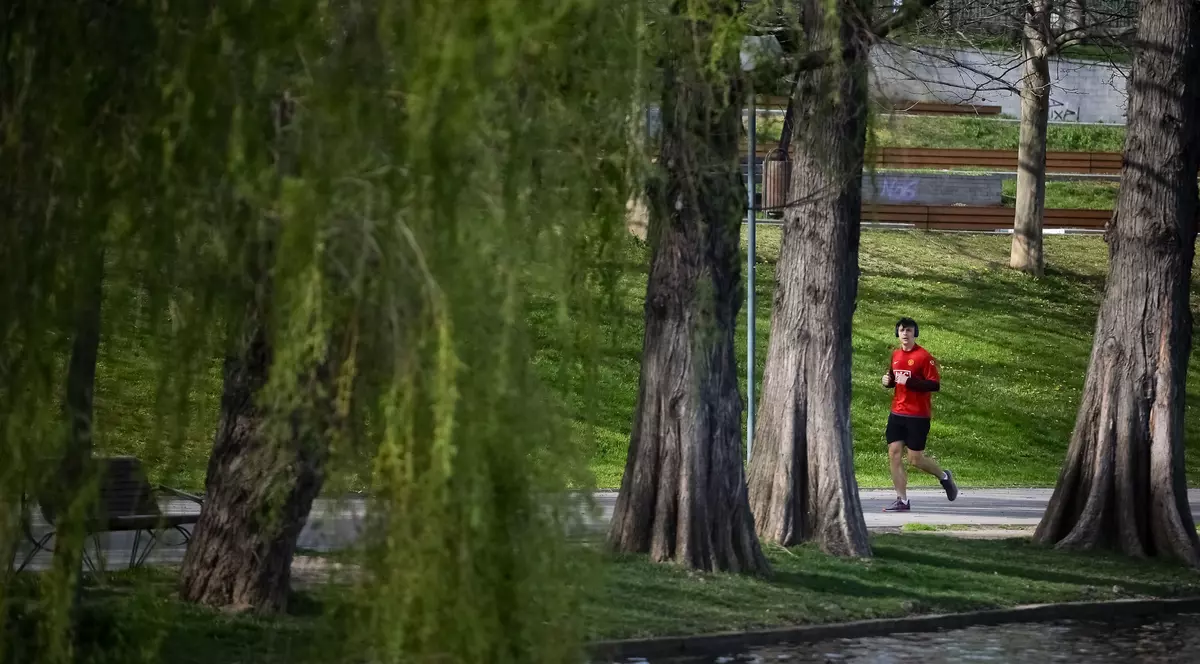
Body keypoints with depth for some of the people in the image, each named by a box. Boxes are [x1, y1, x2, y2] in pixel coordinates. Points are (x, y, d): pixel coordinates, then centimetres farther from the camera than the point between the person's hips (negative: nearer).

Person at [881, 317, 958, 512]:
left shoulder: (924, 356, -11)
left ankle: (944, 477, 26)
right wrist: (889, 380, 3)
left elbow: (935, 385, -15)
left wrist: (910, 381, -23)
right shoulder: (896, 355, 11)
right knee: (894, 454, -2)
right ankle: (902, 501, 3)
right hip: (897, 414, 6)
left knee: (915, 458, -2)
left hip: (918, 415, -6)